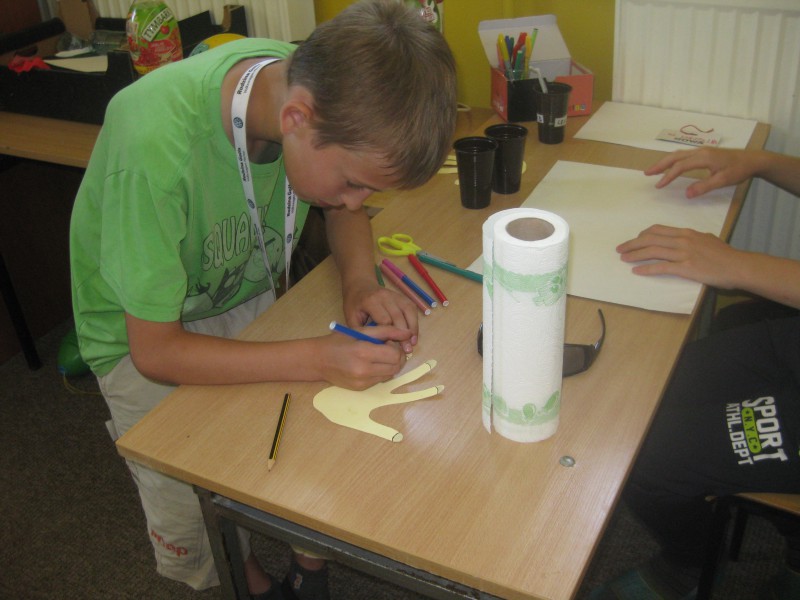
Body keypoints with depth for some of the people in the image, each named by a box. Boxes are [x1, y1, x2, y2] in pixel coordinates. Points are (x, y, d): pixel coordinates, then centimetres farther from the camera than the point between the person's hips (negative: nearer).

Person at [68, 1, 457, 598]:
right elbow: (155, 351, -28)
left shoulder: (309, 81, -21)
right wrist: (318, 358, -36)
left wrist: (361, 283, -20)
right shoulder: (157, 145, -38)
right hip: (146, 332, -4)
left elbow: (345, 210, 1)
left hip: (252, 299, 4)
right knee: (196, 523, -10)